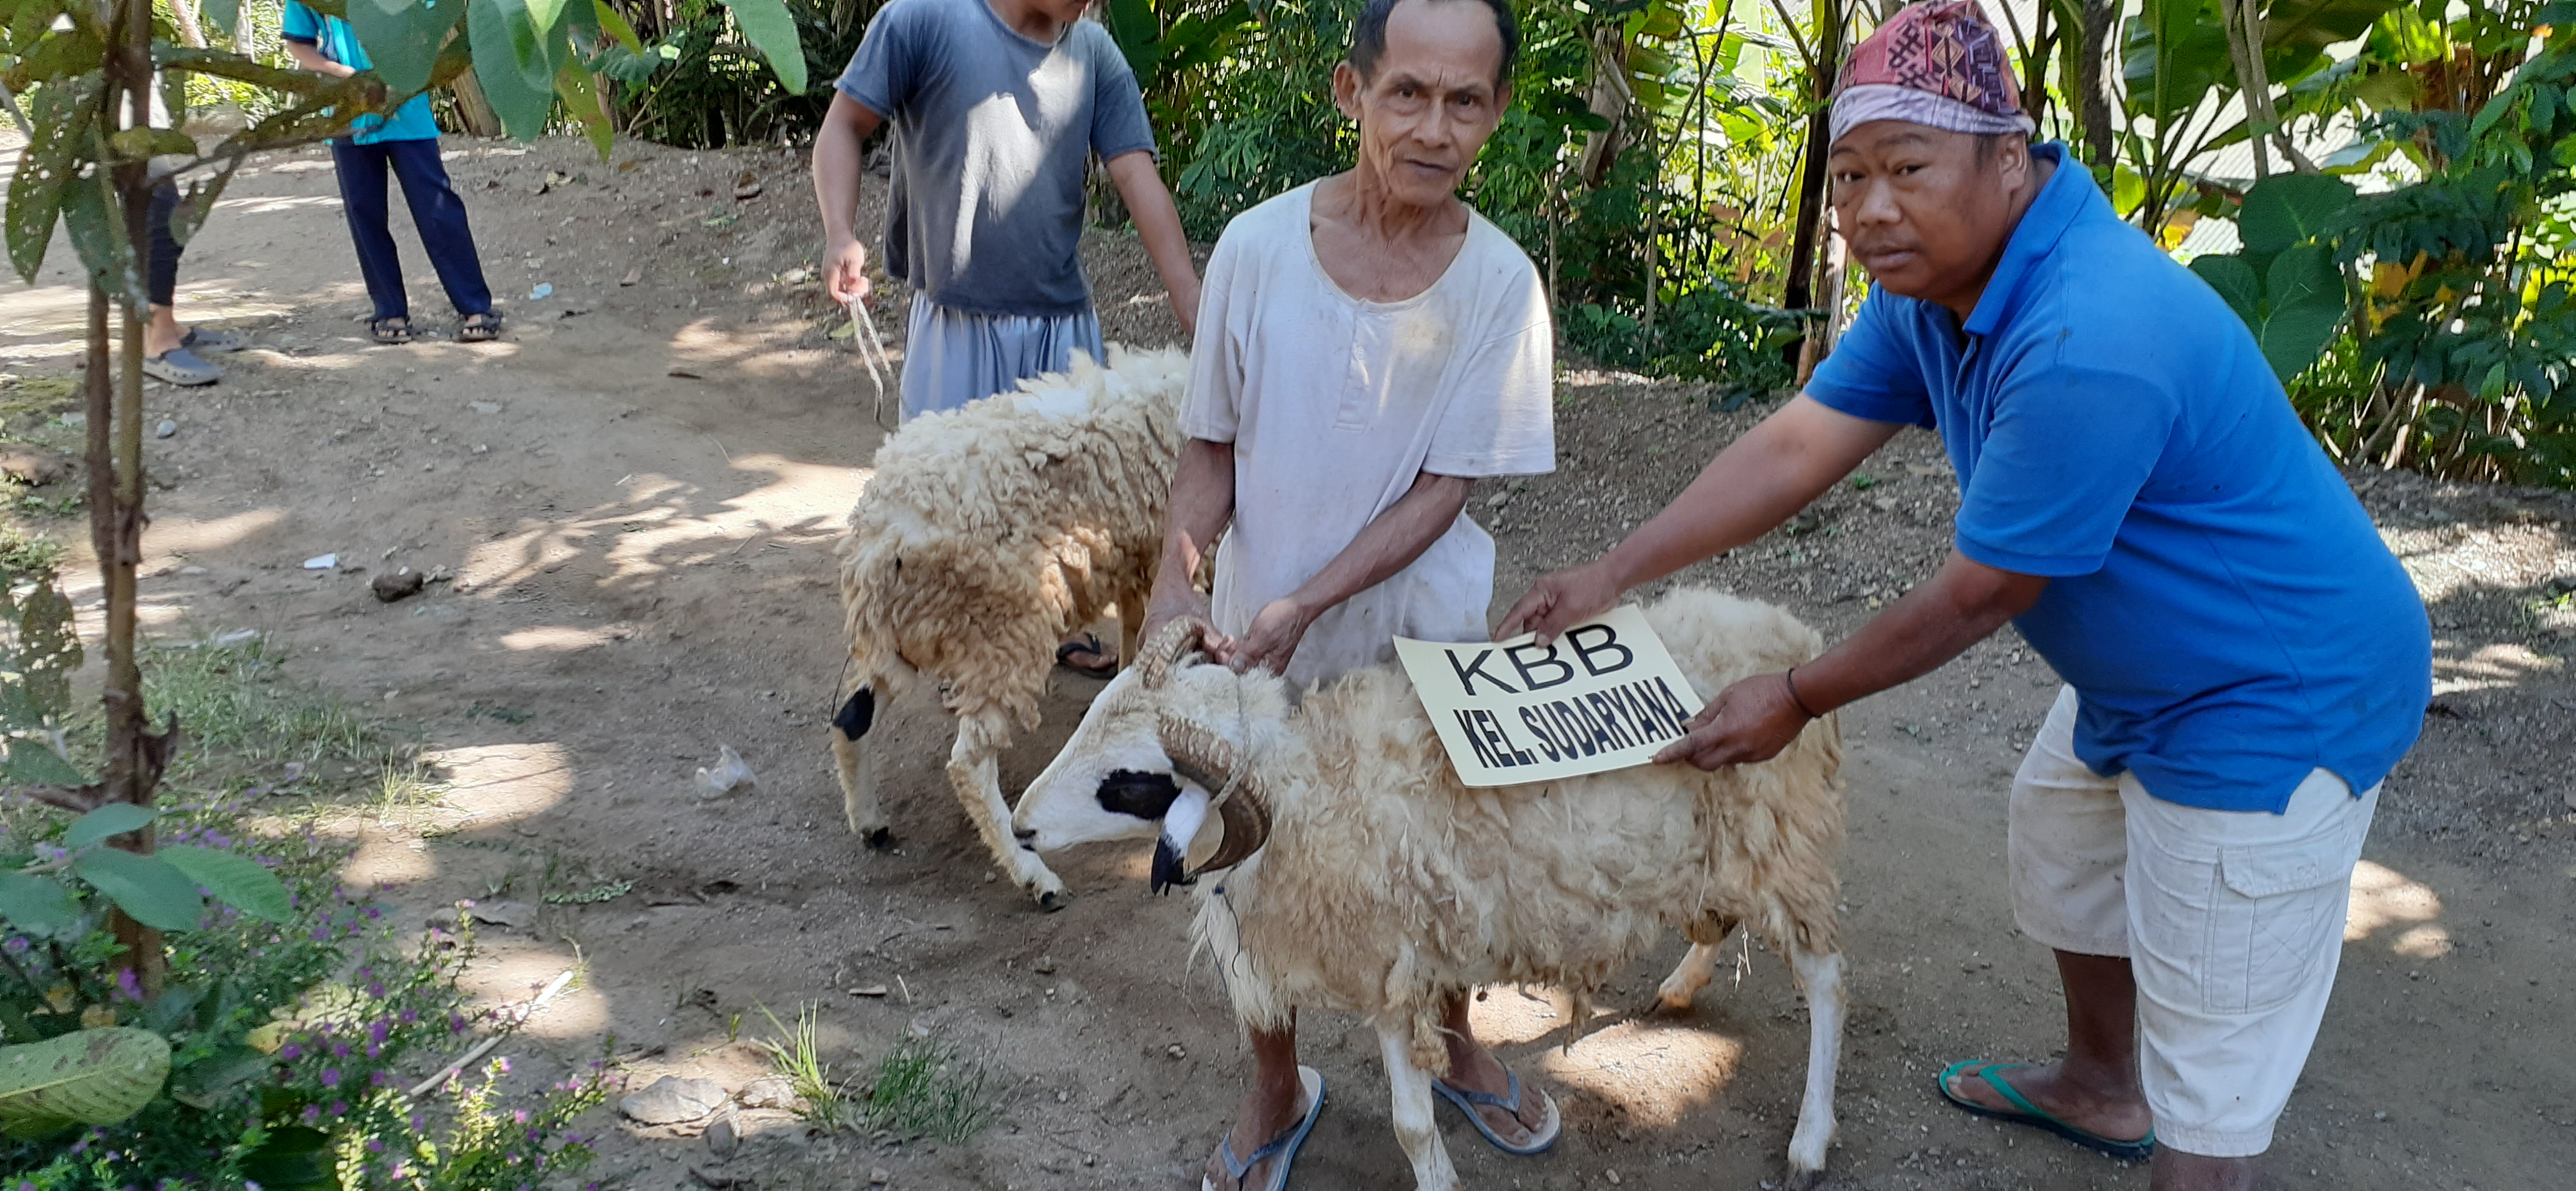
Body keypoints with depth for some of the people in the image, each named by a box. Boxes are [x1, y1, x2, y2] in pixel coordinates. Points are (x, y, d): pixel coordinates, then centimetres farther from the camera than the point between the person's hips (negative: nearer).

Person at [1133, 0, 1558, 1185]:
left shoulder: (1499, 281, -15)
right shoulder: (1258, 248, -15)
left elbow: (1443, 489, -14)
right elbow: (1212, 445, -4)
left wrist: (1304, 607, -22)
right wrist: (1174, 573, -20)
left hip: (1420, 634, 0)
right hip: (1258, 631, 0)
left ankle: (1453, 1045, 48)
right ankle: (1277, 1091, 40)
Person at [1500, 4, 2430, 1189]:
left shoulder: (2086, 345, -36)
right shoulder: (1931, 278, -6)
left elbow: (1979, 595, -27)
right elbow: (1796, 443, -4)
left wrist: (1798, 698, -14)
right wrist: (1609, 575, -7)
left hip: (2273, 704, -10)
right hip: (2136, 676, 10)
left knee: (2208, 1088, 0)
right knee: (2061, 844, 32)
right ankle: (2099, 1090, 57)